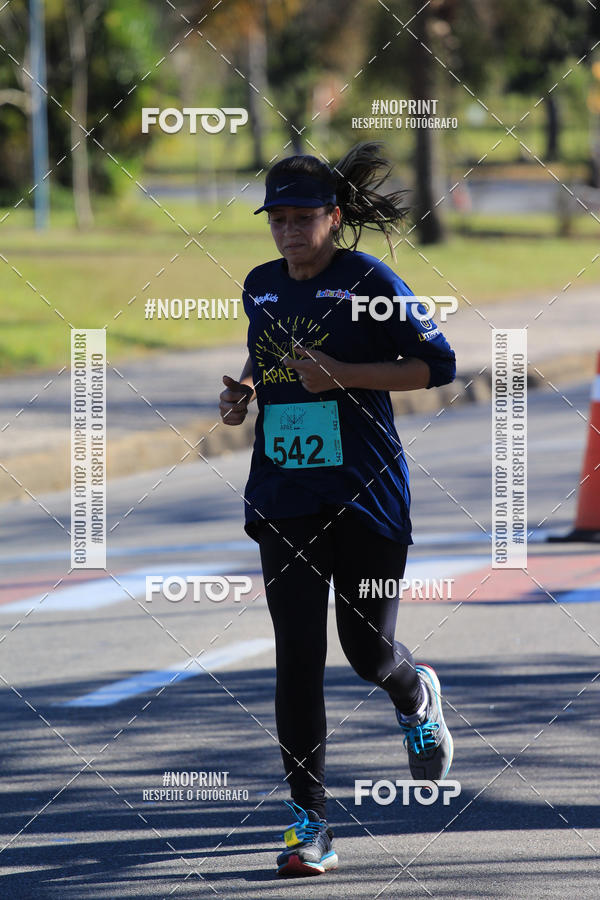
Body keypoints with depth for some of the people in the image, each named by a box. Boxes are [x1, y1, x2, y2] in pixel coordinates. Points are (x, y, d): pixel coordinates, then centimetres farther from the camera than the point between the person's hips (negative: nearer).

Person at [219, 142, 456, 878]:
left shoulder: (369, 282, -8)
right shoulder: (261, 287, 8)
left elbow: (438, 364, -8)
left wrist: (341, 375, -17)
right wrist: (243, 390, 5)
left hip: (367, 492, -3)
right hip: (285, 497, 3)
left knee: (368, 651, 5)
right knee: (297, 655, -6)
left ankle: (417, 696, 44)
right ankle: (308, 822, -3)